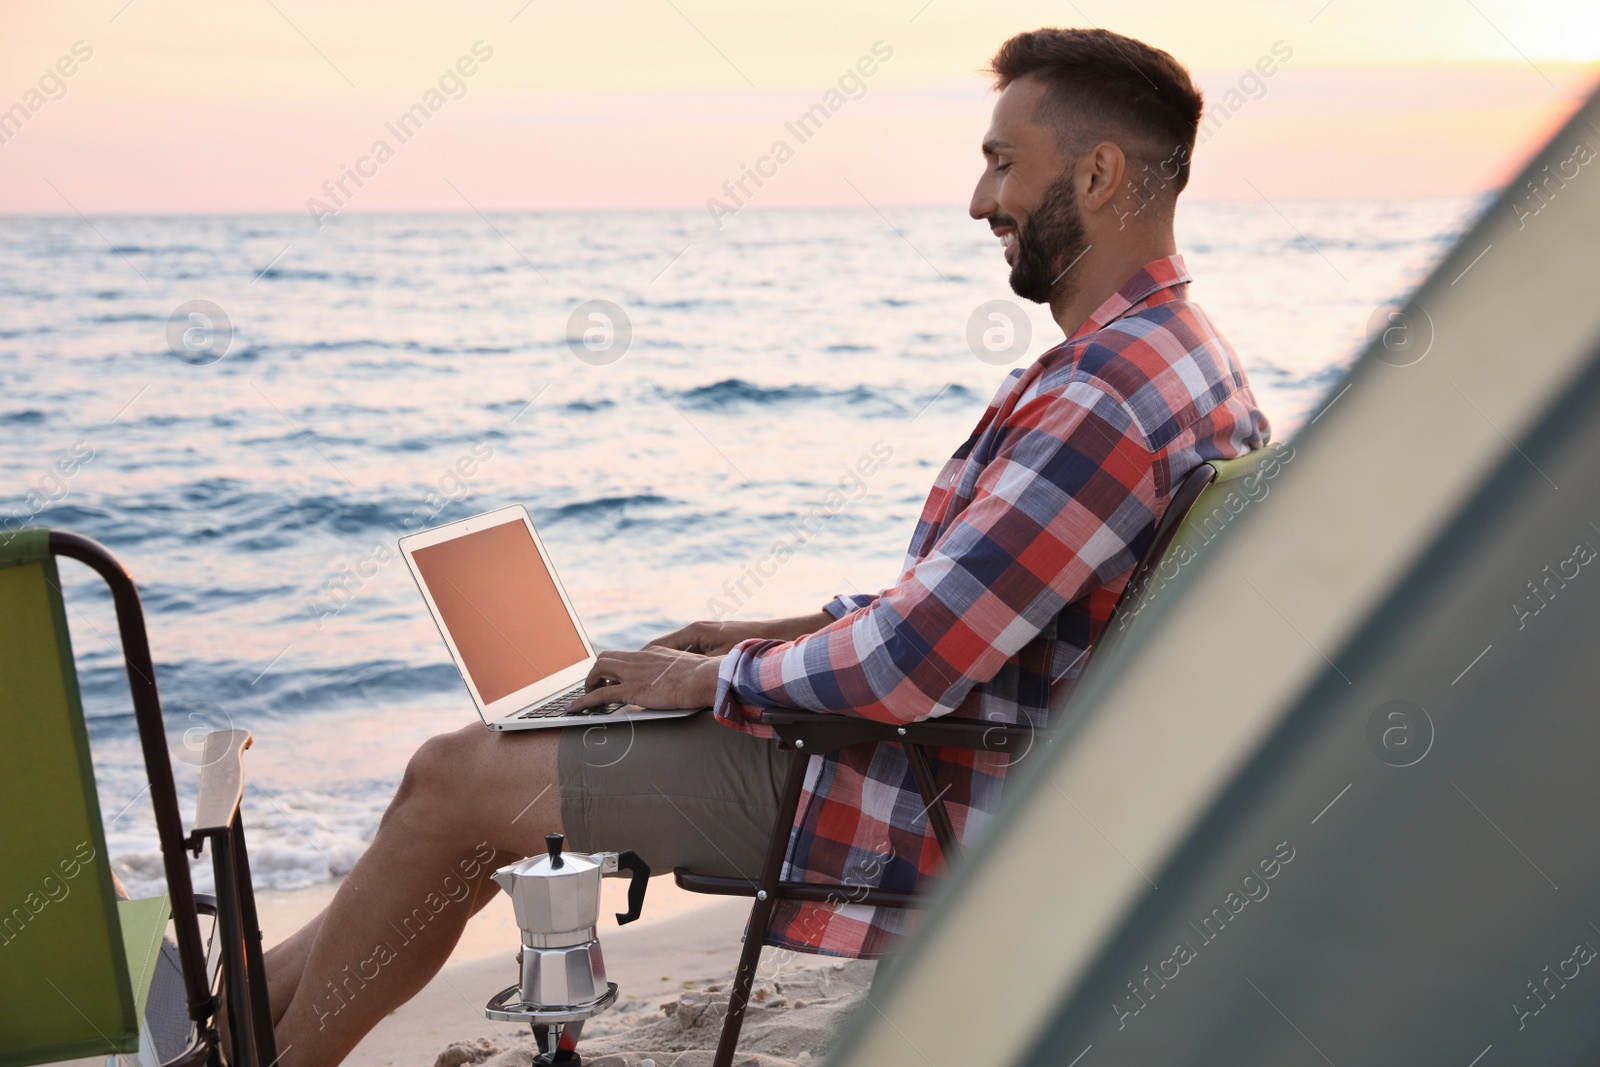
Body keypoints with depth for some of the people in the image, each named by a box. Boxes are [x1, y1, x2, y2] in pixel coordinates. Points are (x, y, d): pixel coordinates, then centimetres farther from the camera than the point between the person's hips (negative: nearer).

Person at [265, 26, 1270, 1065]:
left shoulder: (1106, 394, -25)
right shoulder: (1183, 354, 10)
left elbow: (916, 661, -27)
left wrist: (712, 678, -11)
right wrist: (793, 632, 12)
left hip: (923, 811, -10)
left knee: (454, 782, -2)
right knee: (502, 754, 15)